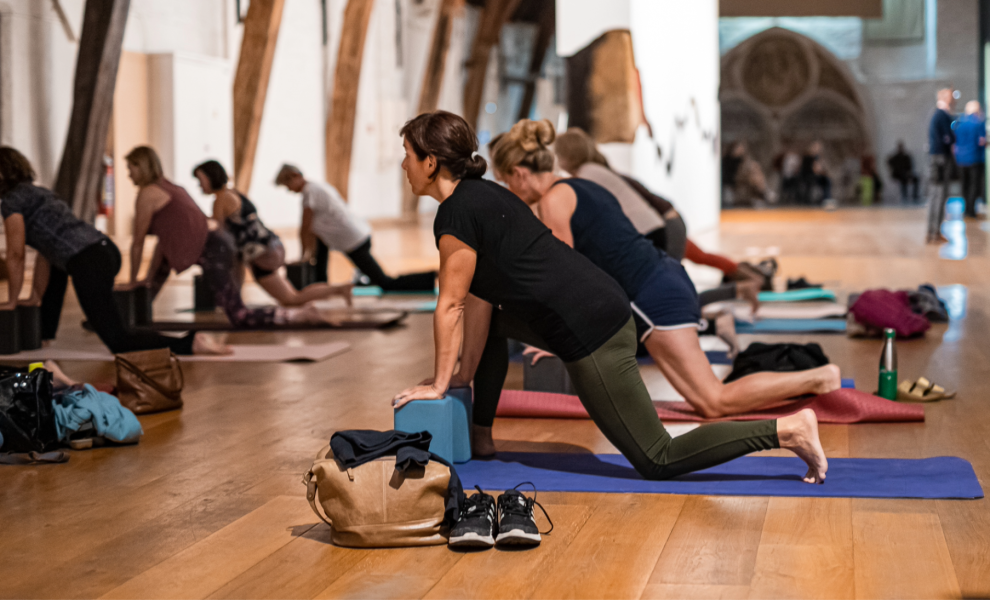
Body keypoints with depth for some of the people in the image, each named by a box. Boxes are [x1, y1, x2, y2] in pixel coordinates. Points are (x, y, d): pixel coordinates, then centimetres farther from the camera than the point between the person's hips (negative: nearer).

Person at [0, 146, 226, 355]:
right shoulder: (37, 193, 28)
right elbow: (45, 252, 31)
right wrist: (36, 298, 32)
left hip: (88, 263, -9)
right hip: (107, 250, 9)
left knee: (120, 343, -10)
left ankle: (192, 344, -26)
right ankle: (44, 331, 43)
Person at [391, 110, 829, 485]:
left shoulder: (456, 214, -12)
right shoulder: (480, 194, 16)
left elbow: (451, 304, -7)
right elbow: (481, 297, 20)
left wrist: (440, 384, 3)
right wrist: (465, 372, 22)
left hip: (589, 333, -10)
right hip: (602, 305, 10)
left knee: (657, 461, -5)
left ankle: (787, 430, -10)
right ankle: (479, 436, 33)